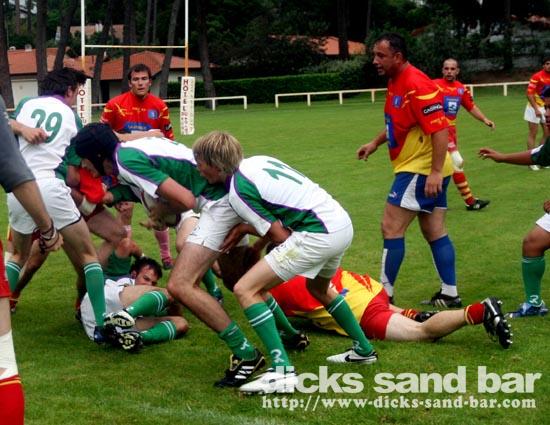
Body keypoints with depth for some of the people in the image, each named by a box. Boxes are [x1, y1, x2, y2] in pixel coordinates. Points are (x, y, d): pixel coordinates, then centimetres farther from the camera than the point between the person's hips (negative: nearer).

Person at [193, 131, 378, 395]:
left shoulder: (238, 192, -10)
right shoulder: (257, 161, 15)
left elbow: (280, 236, -8)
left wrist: (245, 228, 9)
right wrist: (246, 228, 17)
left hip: (318, 234, -9)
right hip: (343, 223, 10)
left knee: (246, 290, -8)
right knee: (318, 287, 37)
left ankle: (282, 371, -14)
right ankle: (364, 350, 47)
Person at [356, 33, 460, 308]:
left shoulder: (416, 85, -20)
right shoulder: (396, 82, 10)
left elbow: (440, 129, -25)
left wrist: (436, 172, -28)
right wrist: (375, 144, 21)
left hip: (422, 170, -10)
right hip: (427, 172, 10)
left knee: (391, 228, -7)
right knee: (435, 232, 11)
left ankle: (384, 294, -1)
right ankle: (449, 295, 15)